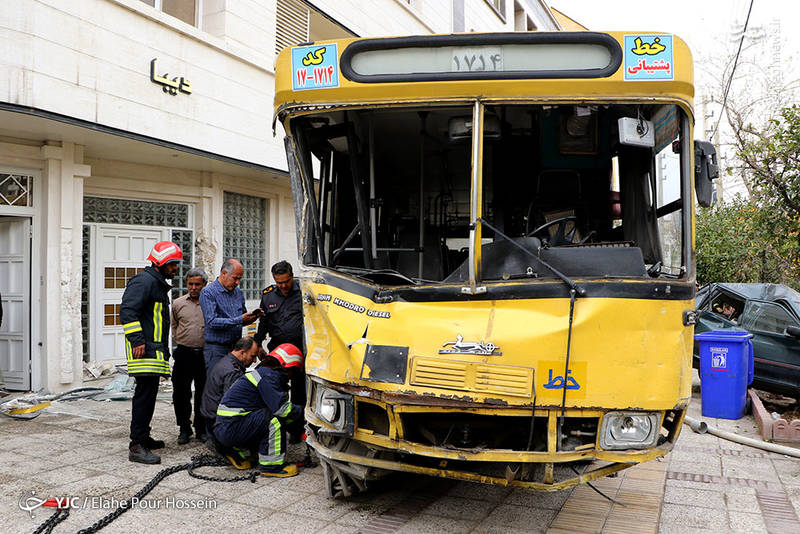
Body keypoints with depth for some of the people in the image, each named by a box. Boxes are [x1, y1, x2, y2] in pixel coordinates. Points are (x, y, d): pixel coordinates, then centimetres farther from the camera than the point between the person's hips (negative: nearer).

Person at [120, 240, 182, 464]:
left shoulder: (158, 284, 22)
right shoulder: (144, 281, -11)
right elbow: (127, 311, -20)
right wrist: (137, 341, -24)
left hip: (154, 349, 11)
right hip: (144, 350, -11)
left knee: (148, 393, 16)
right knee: (145, 393, -12)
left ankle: (143, 437, 27)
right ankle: (136, 446, -10)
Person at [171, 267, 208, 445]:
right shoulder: (178, 303, 6)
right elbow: (174, 326, 18)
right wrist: (180, 341, 12)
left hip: (205, 354, -1)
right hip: (183, 354, 1)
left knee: (204, 393, 8)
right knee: (181, 393, 3)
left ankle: (201, 428, 21)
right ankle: (184, 429, 17)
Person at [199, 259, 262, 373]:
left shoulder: (238, 292, 14)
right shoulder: (208, 292, -7)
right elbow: (212, 322, -18)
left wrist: (253, 316, -1)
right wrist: (239, 320, -21)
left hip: (236, 348, 6)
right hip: (216, 349, -6)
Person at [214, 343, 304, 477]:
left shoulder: (264, 372, 18)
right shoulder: (268, 376, -13)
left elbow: (277, 404, 21)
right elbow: (281, 408, -22)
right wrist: (302, 411, -7)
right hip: (231, 429, -10)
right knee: (275, 418, -17)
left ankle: (237, 450, 16)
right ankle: (271, 465, -11)